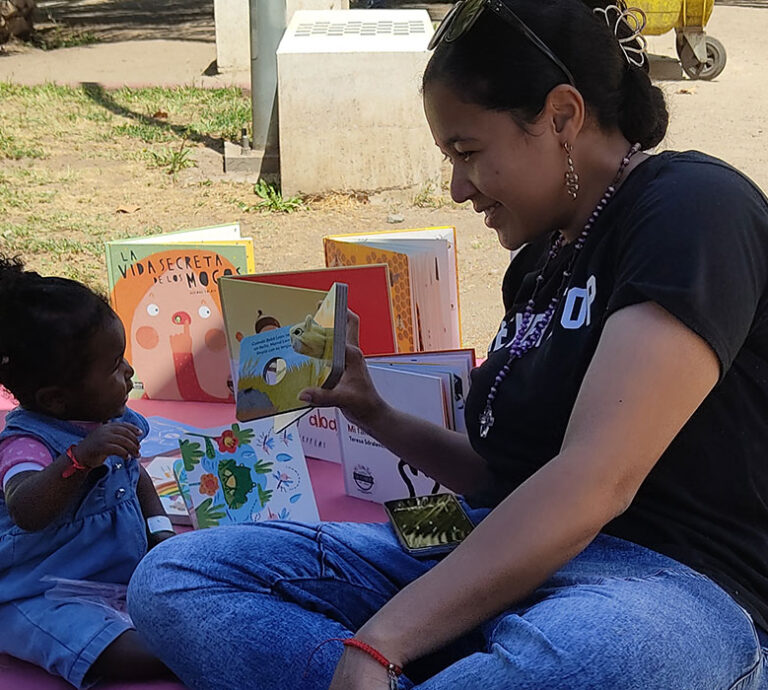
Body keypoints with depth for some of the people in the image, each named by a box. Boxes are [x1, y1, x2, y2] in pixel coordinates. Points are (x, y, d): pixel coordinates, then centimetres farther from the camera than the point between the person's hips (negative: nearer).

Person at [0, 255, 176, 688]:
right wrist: (81, 457, -55)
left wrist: (159, 527, 9)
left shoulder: (112, 424, 5)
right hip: (44, 598, -9)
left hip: (123, 570, 9)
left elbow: (134, 473, 25)